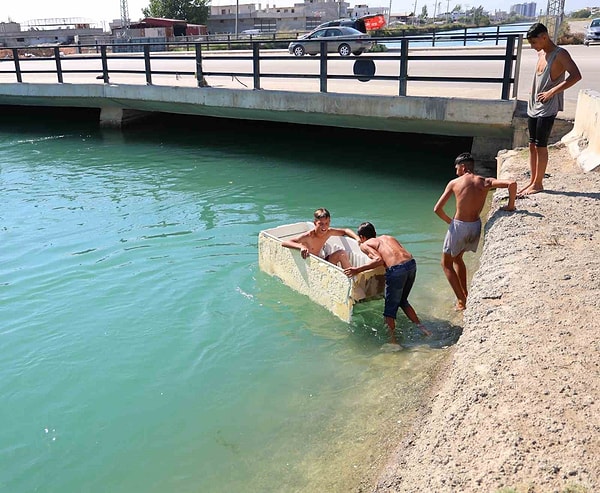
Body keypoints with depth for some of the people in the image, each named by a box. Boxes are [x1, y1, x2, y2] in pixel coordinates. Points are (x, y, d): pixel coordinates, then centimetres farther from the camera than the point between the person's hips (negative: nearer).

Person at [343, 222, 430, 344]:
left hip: (396, 269, -6)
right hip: (411, 264, 6)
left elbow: (379, 260, -5)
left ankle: (392, 340, 11)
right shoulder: (388, 237, 30)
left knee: (390, 307, 10)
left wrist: (358, 270, -3)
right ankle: (421, 327, 28)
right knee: (403, 301, 28)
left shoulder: (365, 245, 12)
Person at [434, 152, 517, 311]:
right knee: (457, 258, 30)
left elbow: (437, 209, -8)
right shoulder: (485, 182, -1)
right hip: (476, 226, 4)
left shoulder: (454, 183, -6)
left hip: (459, 226, -4)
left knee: (446, 264, 16)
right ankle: (465, 295, 35)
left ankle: (461, 300, 9)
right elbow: (512, 183, -16)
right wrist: (510, 206, -5)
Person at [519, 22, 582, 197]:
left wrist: (551, 92, -22)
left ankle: (538, 183, 6)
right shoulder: (540, 54, 13)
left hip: (547, 108, -8)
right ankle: (532, 181, 18)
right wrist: (531, 99, 11)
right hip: (533, 107, 8)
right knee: (532, 145, 10)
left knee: (540, 146, -3)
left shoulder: (560, 54, -10)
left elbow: (576, 76, -21)